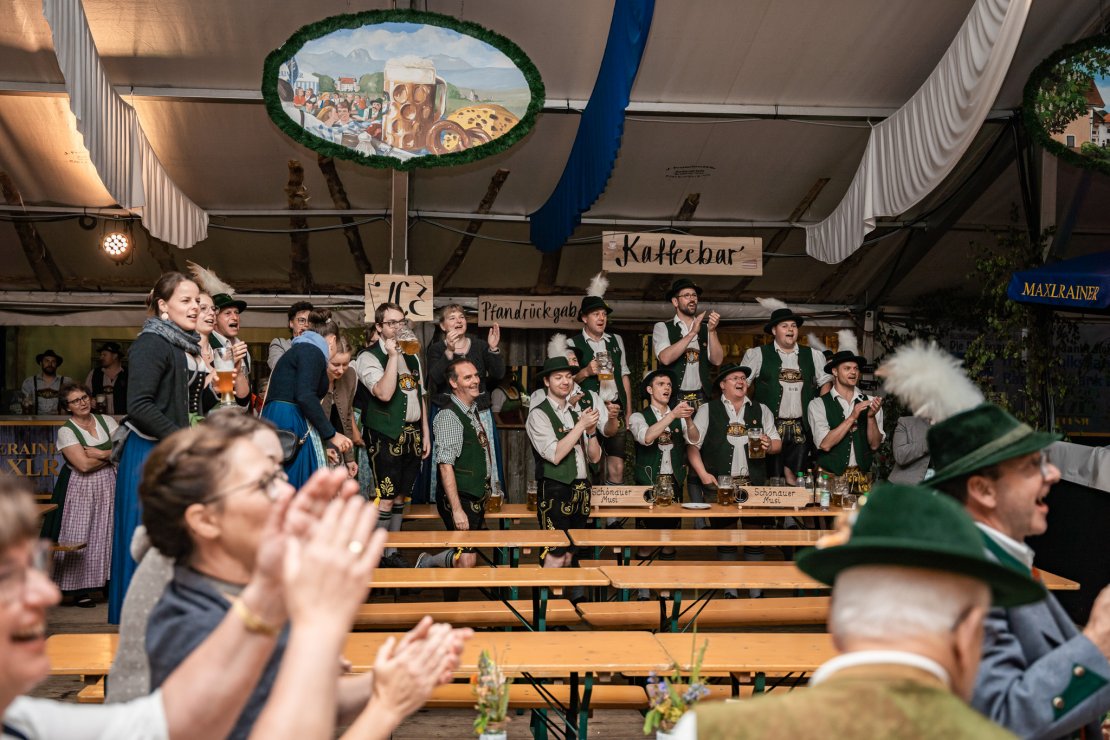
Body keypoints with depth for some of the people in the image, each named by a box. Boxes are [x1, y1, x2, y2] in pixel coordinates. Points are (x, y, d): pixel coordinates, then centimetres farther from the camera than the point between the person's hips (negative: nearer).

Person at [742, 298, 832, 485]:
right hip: (770, 427, -3)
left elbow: (826, 382, 17)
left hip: (802, 429, 3)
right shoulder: (757, 355, 2)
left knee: (799, 481, 1)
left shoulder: (813, 356, 11)